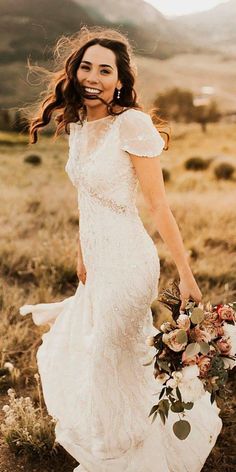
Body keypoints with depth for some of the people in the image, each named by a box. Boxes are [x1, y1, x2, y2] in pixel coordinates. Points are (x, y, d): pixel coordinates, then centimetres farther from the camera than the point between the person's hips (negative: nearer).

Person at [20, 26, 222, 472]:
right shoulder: (78, 125, 6)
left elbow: (159, 206, -18)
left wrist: (186, 275, -16)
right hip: (98, 262, 9)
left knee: (114, 371, 7)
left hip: (126, 262, -9)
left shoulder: (131, 124, -19)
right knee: (75, 357, 25)